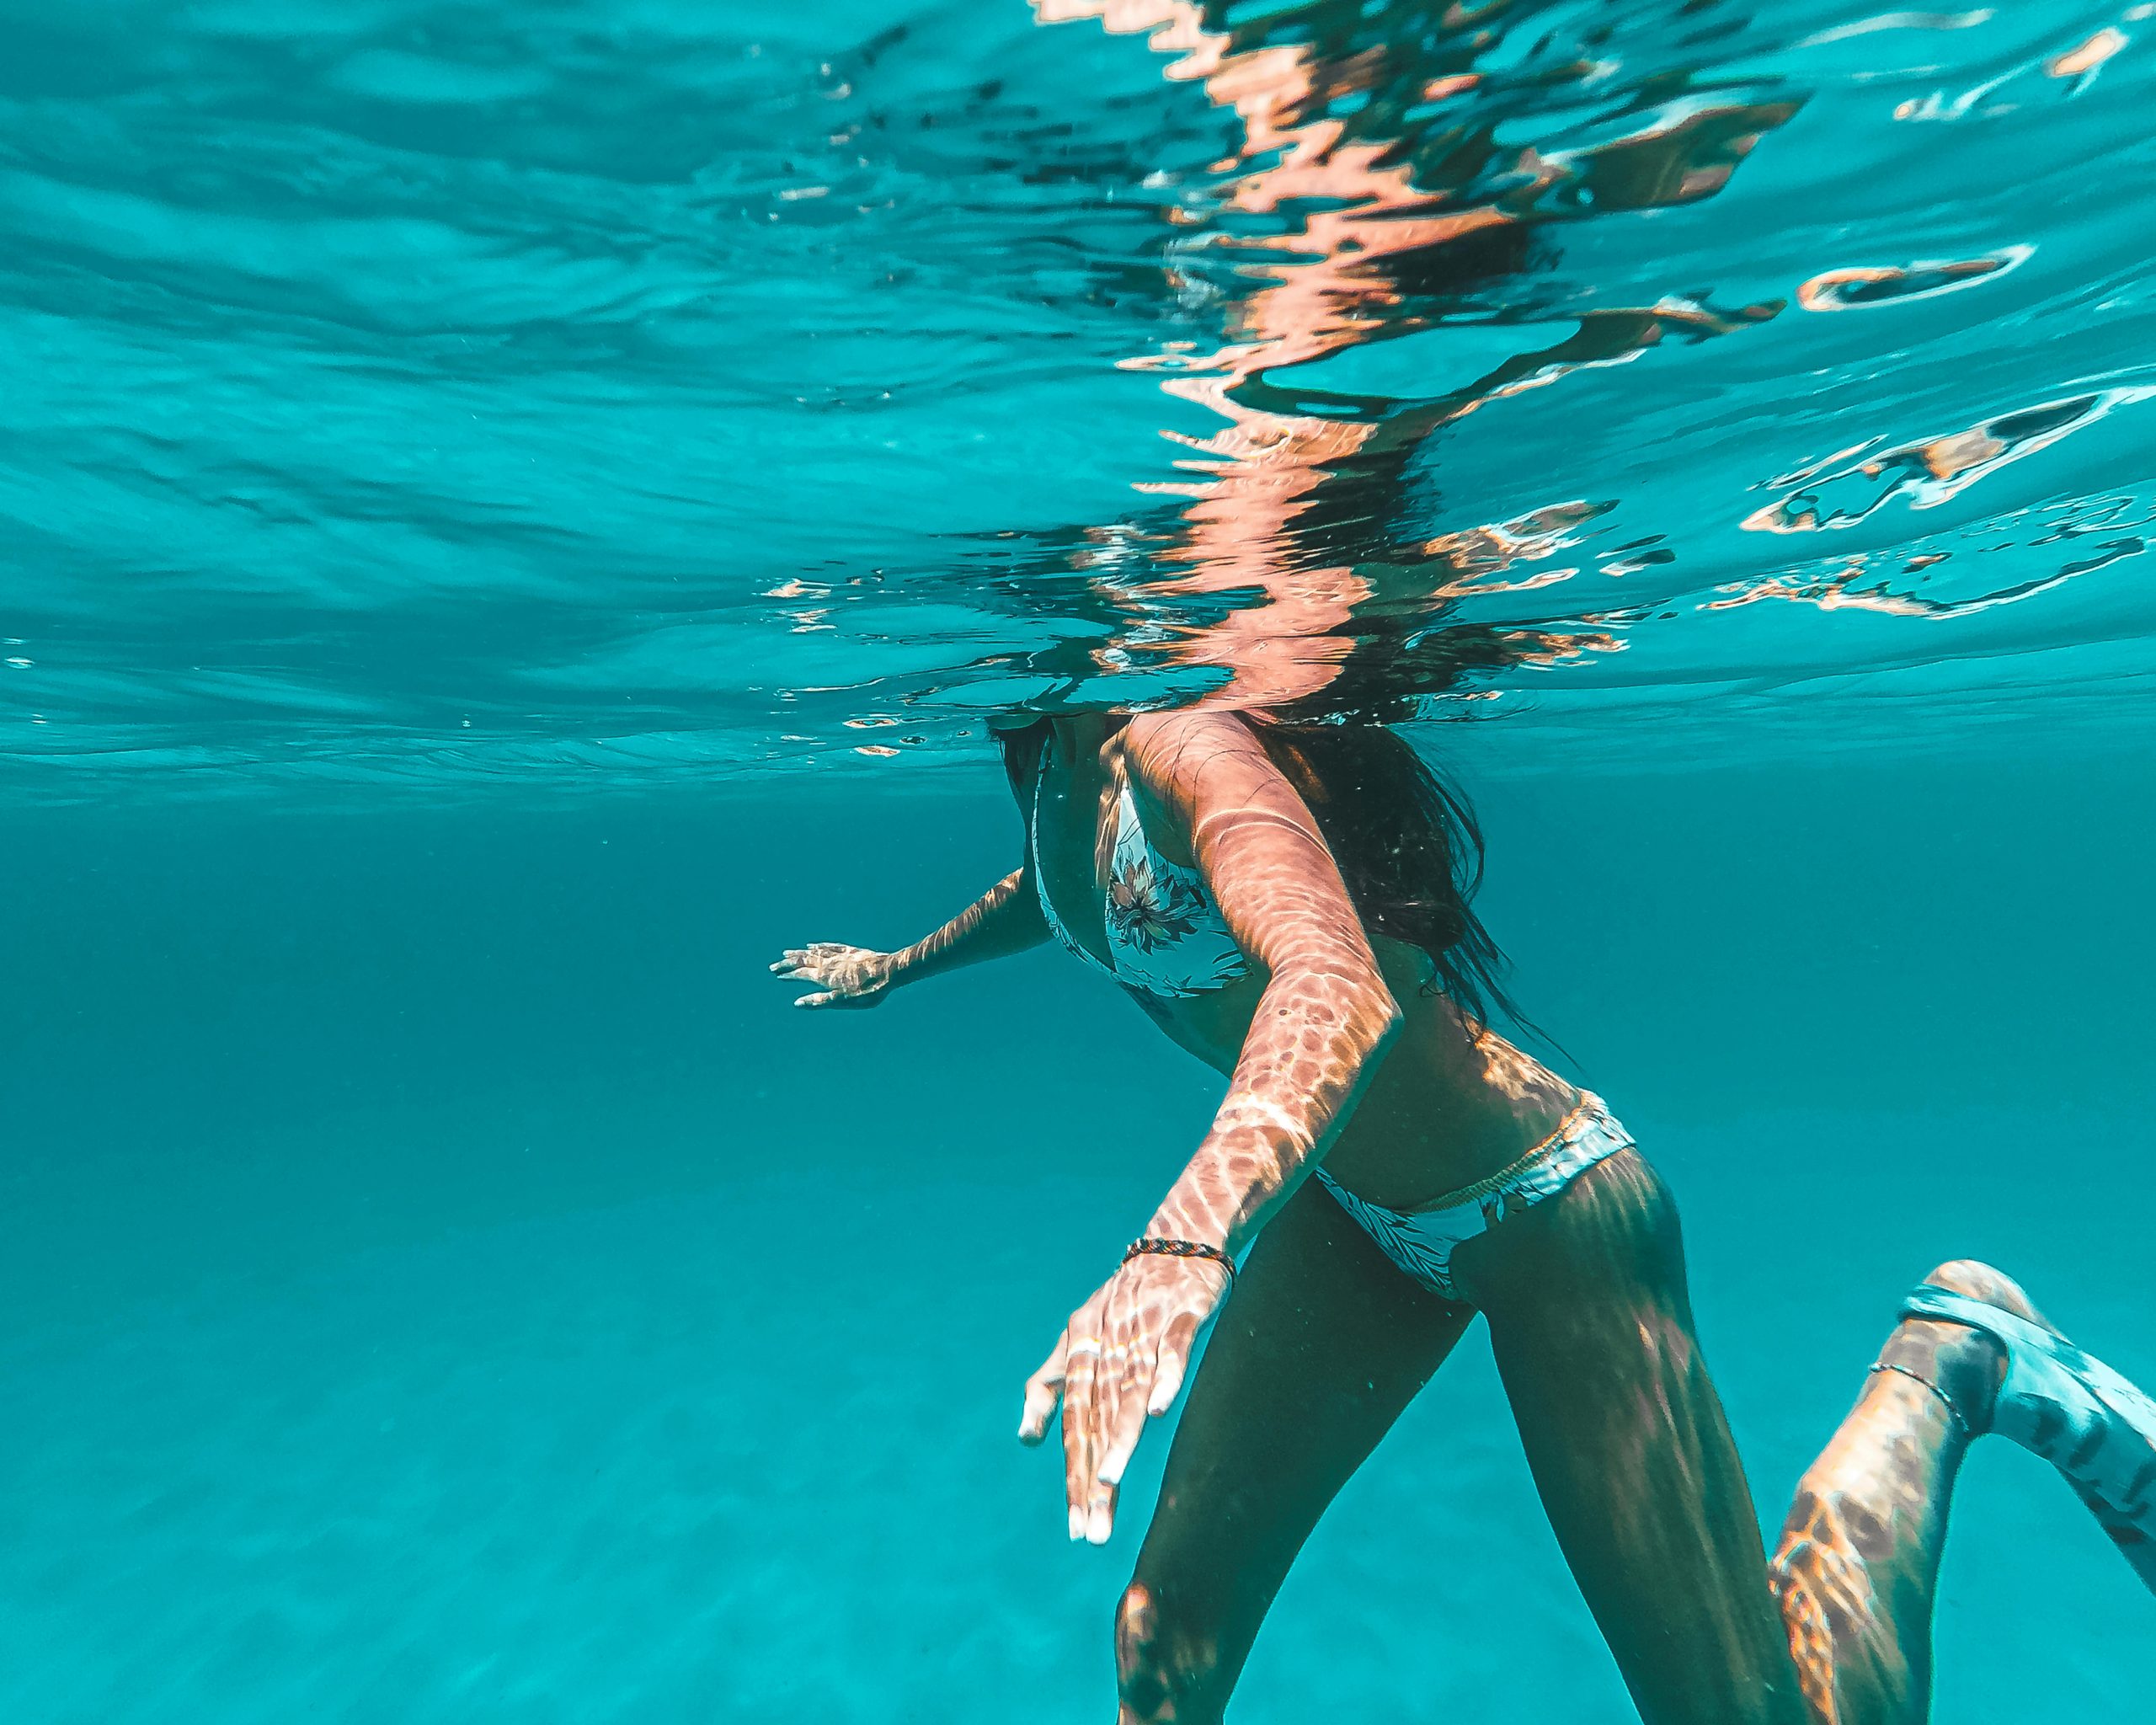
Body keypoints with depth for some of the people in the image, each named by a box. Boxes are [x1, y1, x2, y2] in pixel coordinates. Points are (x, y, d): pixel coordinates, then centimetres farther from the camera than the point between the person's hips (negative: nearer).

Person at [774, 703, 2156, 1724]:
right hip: (1354, 1209, 8)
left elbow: (1338, 987, -45)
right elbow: (1059, 888, 23)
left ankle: (1945, 1368, 24)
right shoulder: (1060, 768, 0)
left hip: (1542, 1213, -7)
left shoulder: (1185, 746, -28)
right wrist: (900, 968, 36)